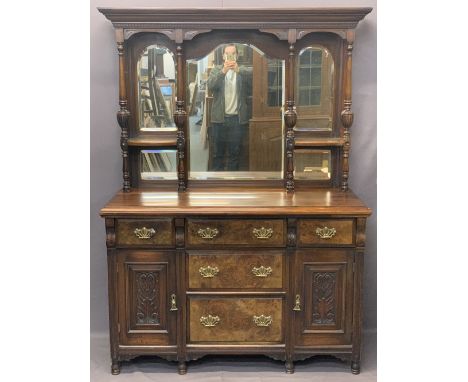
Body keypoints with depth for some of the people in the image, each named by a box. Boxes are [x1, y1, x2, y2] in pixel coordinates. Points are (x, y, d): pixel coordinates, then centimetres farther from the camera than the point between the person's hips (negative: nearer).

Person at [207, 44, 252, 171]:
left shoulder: (243, 71, 5)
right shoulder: (216, 70, 7)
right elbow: (210, 85, -10)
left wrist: (238, 70, -30)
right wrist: (223, 71, -25)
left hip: (238, 119, 0)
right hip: (219, 118, 0)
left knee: (235, 153, 5)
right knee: (217, 153, 5)